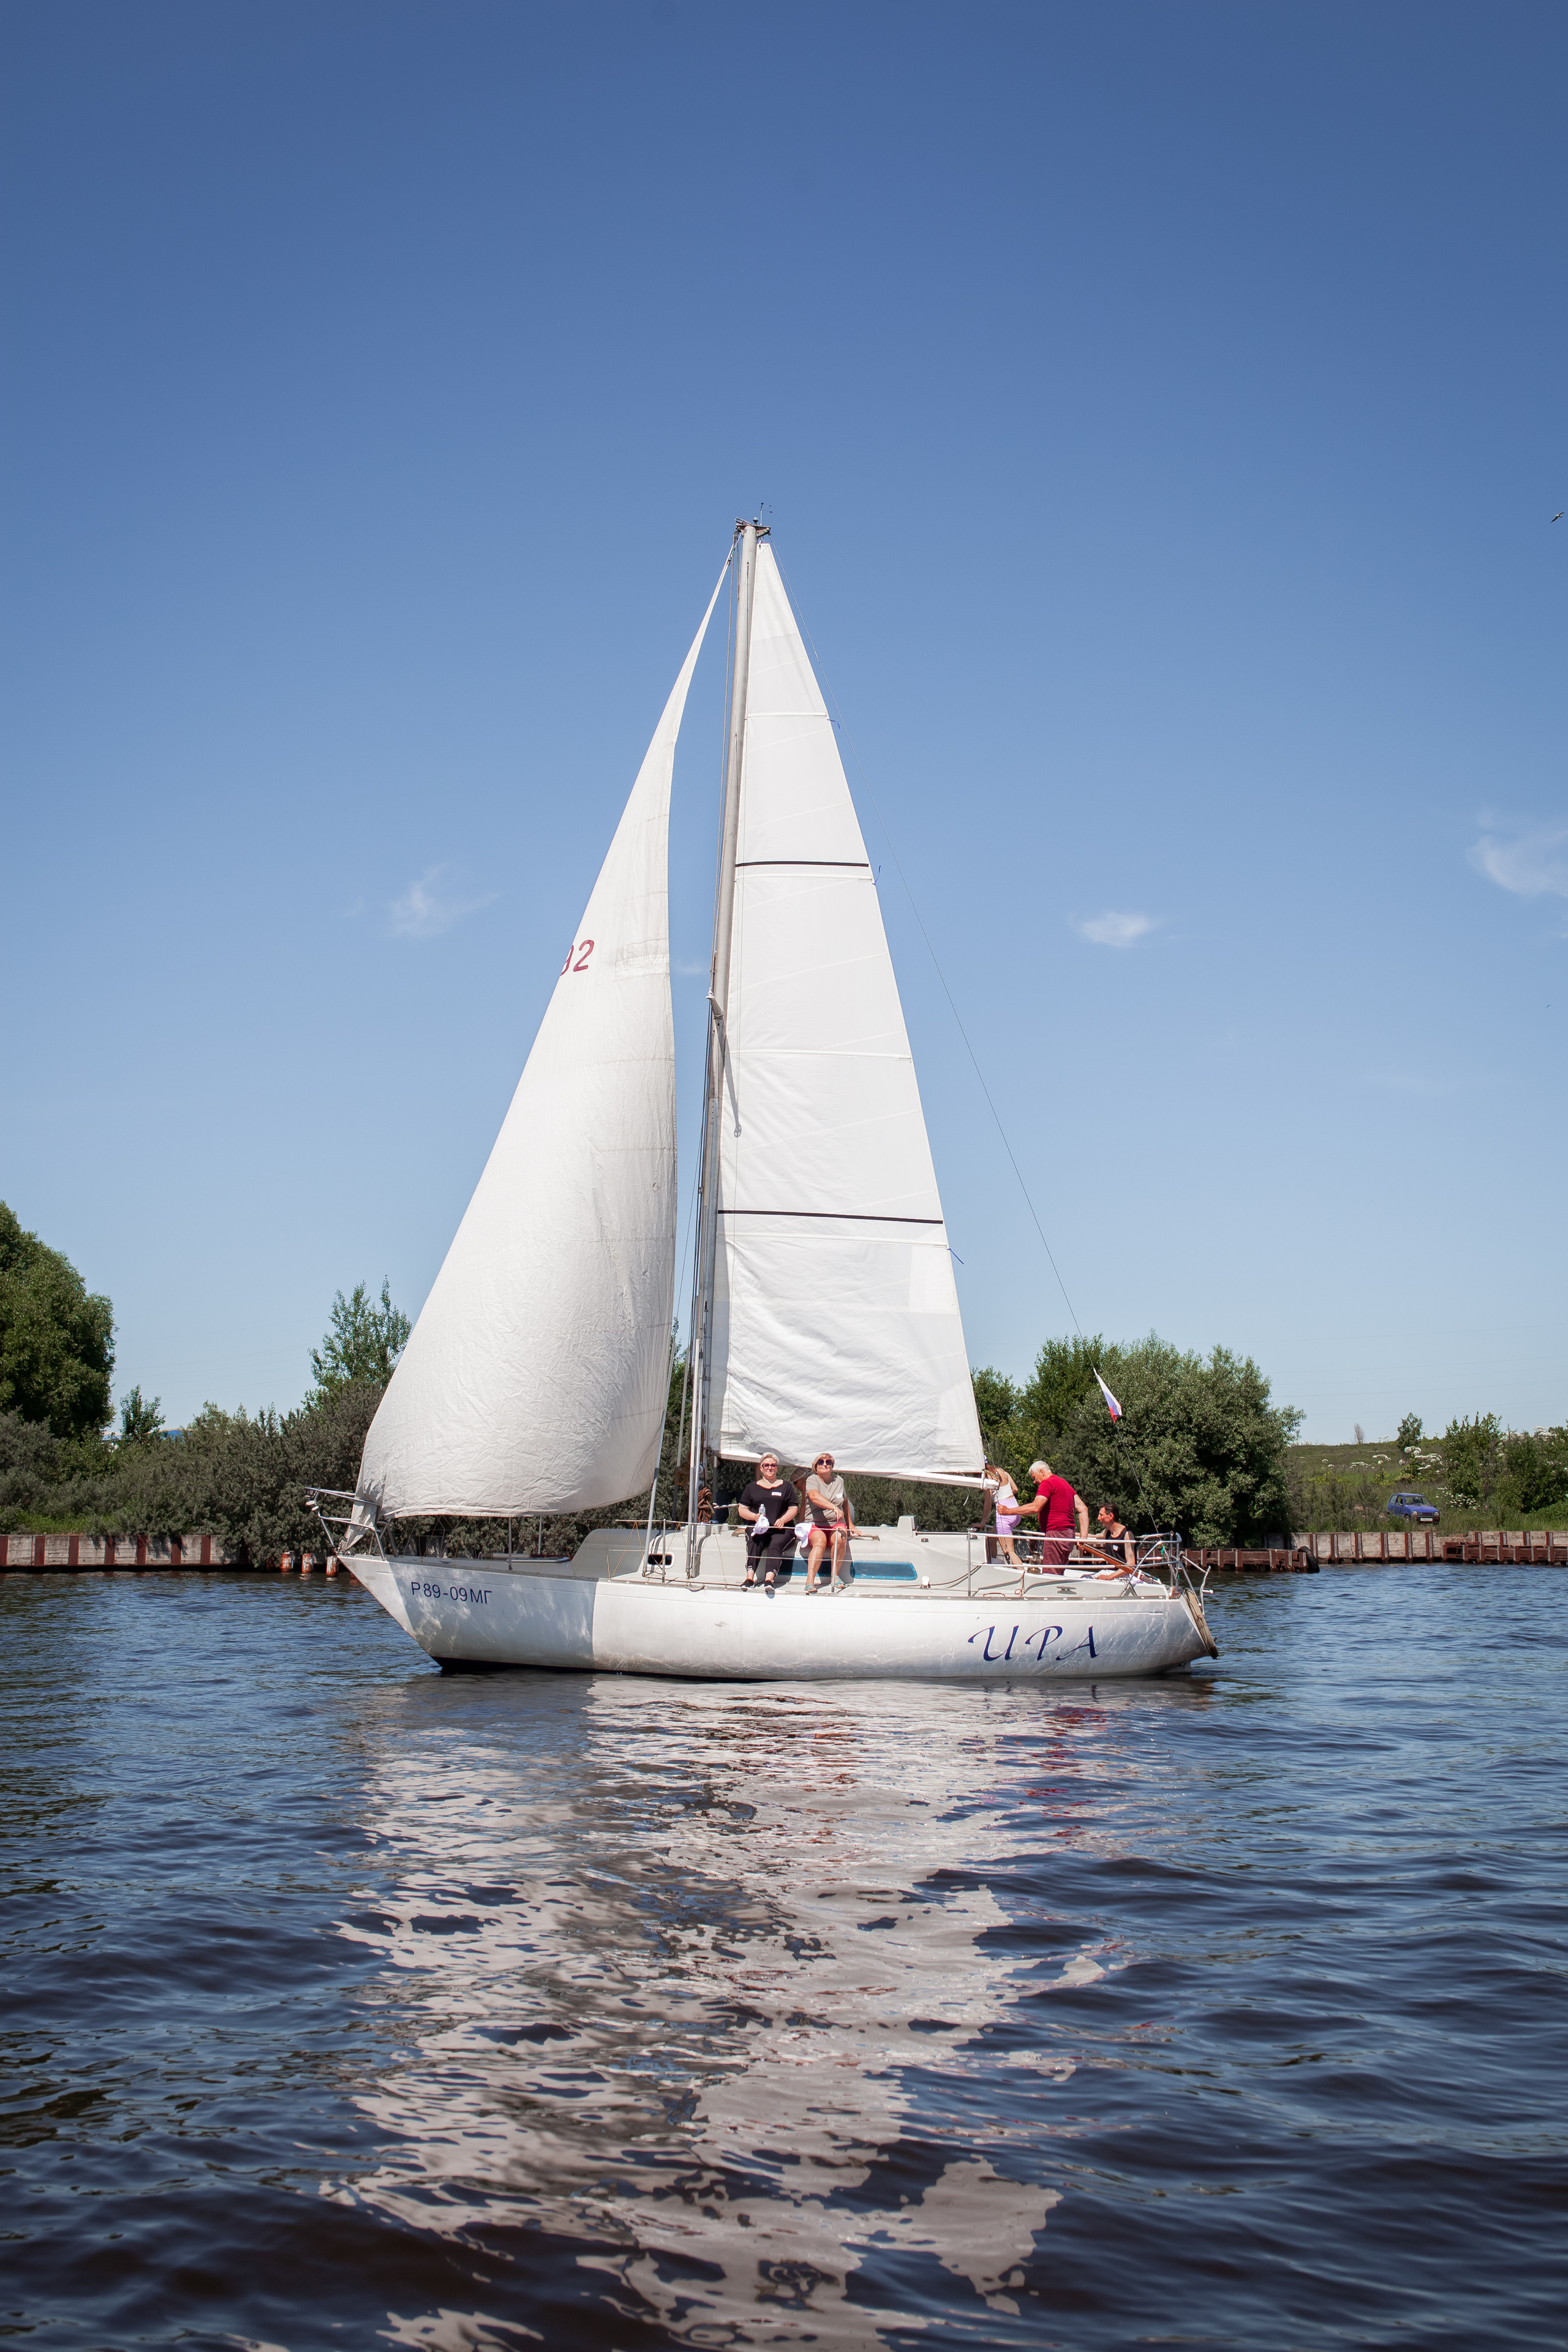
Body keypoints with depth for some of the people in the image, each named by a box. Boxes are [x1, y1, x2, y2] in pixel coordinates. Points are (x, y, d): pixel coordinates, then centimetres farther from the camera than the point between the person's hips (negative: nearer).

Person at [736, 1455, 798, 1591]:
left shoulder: (785, 1486, 18)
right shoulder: (753, 1487, 20)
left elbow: (794, 1508, 11)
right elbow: (742, 1509, 15)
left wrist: (783, 1520, -9)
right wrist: (755, 1516, -6)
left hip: (781, 1529, -1)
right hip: (757, 1527, 1)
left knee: (776, 1545, -33)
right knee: (755, 1542, -33)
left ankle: (769, 1579, -52)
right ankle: (750, 1577, -48)